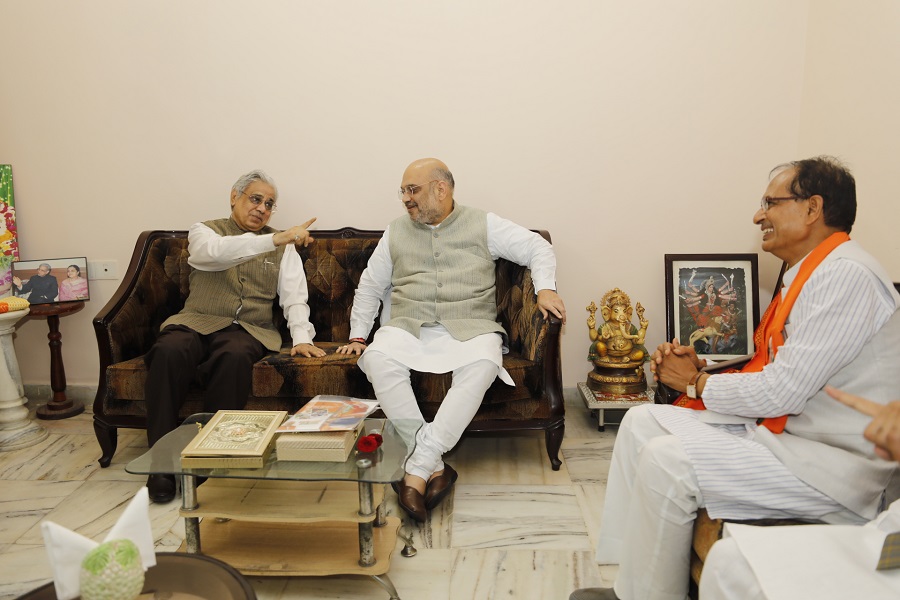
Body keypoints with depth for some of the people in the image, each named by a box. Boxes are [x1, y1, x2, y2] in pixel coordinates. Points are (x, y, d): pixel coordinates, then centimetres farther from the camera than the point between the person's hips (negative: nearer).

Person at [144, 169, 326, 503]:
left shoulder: (283, 248, 17)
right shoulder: (204, 231, 11)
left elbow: (294, 296, 5)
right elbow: (216, 251, -15)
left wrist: (301, 337, -13)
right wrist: (276, 239, -25)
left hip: (248, 330, 0)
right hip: (197, 323, 0)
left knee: (234, 357, -35)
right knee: (169, 351, -33)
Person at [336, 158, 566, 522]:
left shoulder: (483, 225, 11)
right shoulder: (396, 233, 18)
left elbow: (537, 247, 9)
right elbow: (369, 288, 22)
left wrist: (545, 288, -9)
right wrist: (358, 335, 14)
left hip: (469, 327, -1)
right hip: (408, 327, 2)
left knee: (483, 363, -37)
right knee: (378, 357, -32)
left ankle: (418, 469, -32)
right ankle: (435, 466, -27)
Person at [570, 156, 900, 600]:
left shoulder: (845, 276, -19)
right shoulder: (809, 272, 13)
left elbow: (783, 391, -22)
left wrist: (696, 384, -8)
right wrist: (701, 370, -1)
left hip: (834, 464, -10)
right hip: (779, 427, 10)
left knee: (665, 461, -24)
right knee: (641, 422, 2)